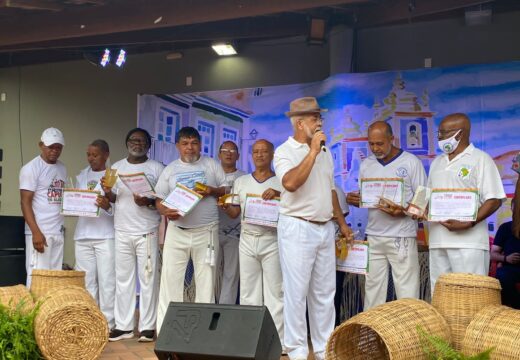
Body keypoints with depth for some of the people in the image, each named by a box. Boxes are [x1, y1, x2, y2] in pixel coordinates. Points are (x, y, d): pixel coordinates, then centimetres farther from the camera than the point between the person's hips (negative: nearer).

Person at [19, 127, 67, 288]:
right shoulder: (31, 168, -6)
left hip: (58, 232, 6)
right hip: (40, 232, -6)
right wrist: (36, 232, -18)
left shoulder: (62, 168, 15)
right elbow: (25, 202, -11)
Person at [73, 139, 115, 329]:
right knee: (86, 281, 7)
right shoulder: (82, 176, 14)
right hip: (83, 235, 5)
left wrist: (108, 206, -25)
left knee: (107, 281, -3)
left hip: (106, 235, -4)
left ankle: (108, 324, 2)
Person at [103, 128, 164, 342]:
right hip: (122, 232, 4)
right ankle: (123, 326, 13)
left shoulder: (156, 168, 0)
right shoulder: (117, 167, 12)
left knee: (147, 279, -2)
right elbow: (113, 199, 15)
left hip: (147, 232, -4)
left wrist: (149, 202, -21)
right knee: (123, 279, 7)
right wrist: (107, 192, -7)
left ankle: (147, 327, 4)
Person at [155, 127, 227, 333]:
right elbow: (159, 199, 9)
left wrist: (213, 191, -13)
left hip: (206, 231, -1)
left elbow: (228, 190, 7)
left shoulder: (211, 165, 7)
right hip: (177, 231, 1)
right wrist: (166, 211, -13)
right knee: (170, 278, -3)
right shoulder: (170, 170, 10)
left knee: (206, 280, 2)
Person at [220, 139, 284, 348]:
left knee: (274, 292, -3)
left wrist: (278, 195, -21)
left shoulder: (281, 182, 3)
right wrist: (225, 207, -7)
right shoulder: (241, 182, 13)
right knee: (248, 292, 5)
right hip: (247, 240, 4)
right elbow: (235, 213, 14)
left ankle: (277, 340, -1)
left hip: (272, 241, -3)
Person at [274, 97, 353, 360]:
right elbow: (290, 183, -26)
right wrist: (312, 151, -21)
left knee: (325, 293, 10)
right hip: (298, 229, -7)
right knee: (297, 292, -2)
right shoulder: (285, 151, -7)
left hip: (325, 229, 7)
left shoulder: (325, 153, 14)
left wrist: (342, 222, 17)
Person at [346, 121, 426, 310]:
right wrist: (353, 200, -5)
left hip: (402, 237, -4)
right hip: (373, 236, 4)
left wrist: (403, 211, -20)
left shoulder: (411, 162, -2)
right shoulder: (365, 165, 11)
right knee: (373, 288, 7)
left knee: (407, 292, -4)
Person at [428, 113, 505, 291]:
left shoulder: (480, 159, -2)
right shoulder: (437, 162, 19)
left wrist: (469, 224, -20)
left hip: (467, 242, -7)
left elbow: (494, 200, -8)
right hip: (438, 241, 7)